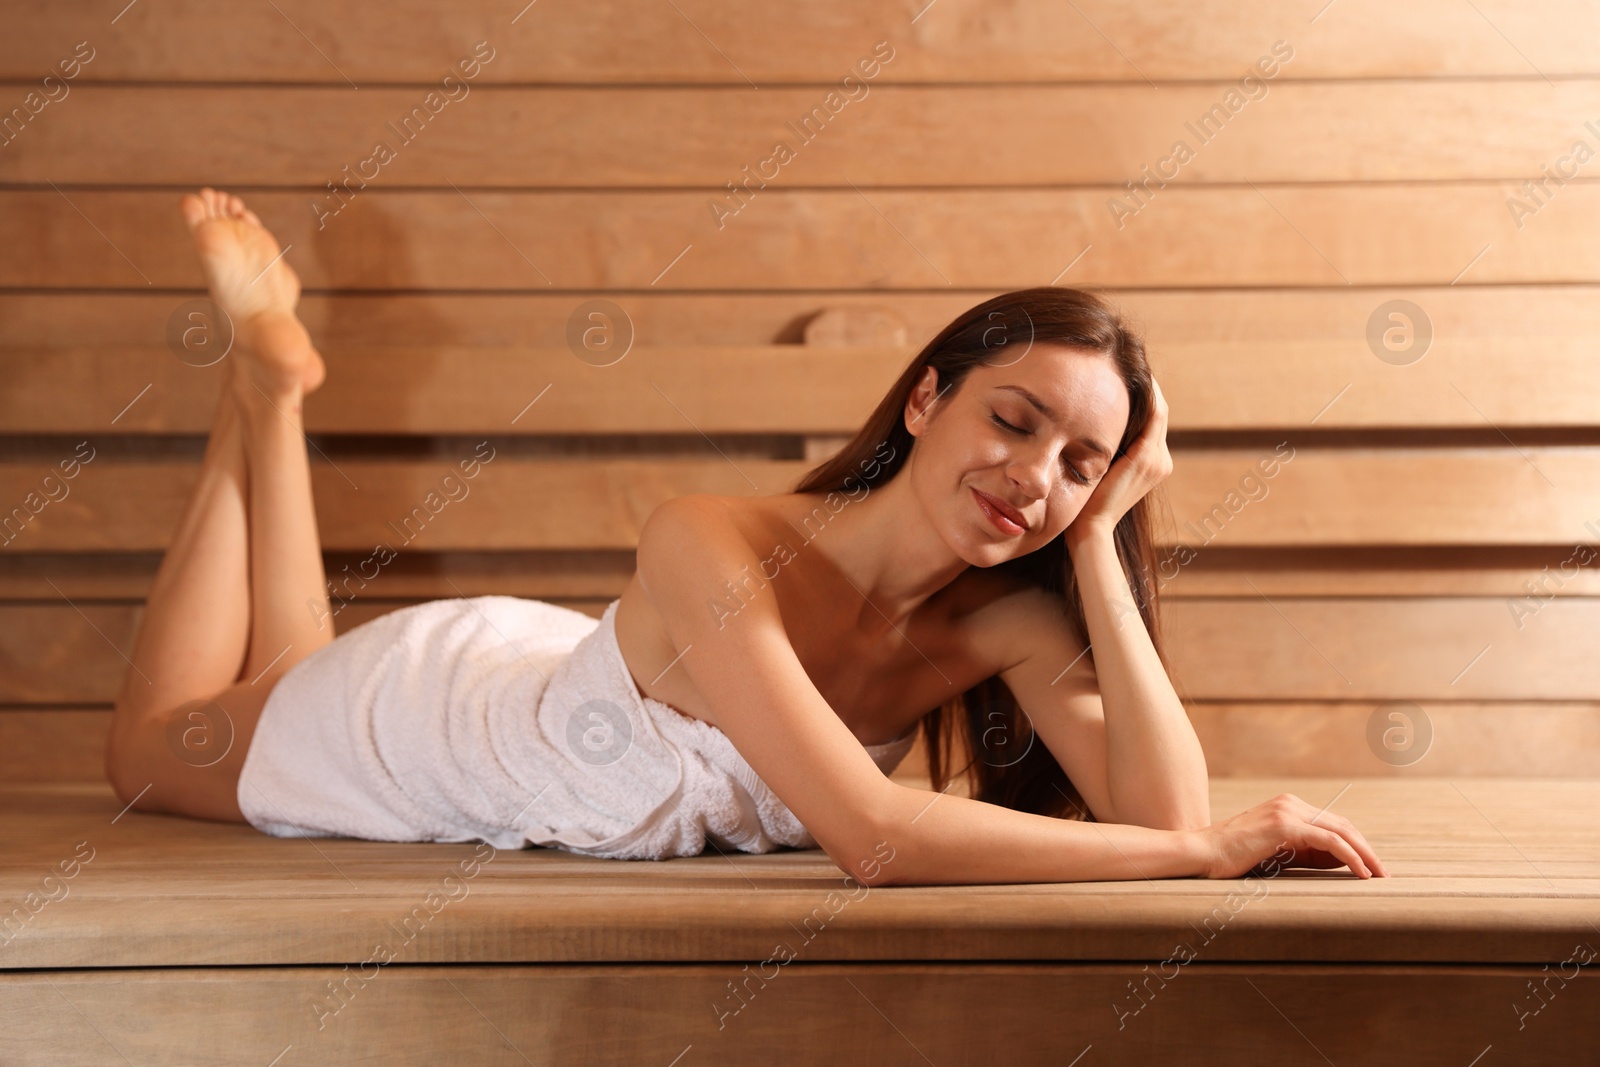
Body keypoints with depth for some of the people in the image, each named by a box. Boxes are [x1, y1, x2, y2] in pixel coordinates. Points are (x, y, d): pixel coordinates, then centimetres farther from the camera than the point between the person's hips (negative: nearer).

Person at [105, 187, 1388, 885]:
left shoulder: (1015, 616, -26)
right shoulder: (714, 545, -45)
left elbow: (1162, 809, -36)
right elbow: (877, 837, -51)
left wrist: (1098, 540, -38)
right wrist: (1219, 846, -47)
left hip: (552, 680, 5)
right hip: (424, 705, -5)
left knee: (284, 696, 35)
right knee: (156, 743, 28)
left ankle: (273, 383, 44)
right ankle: (268, 380, 35)